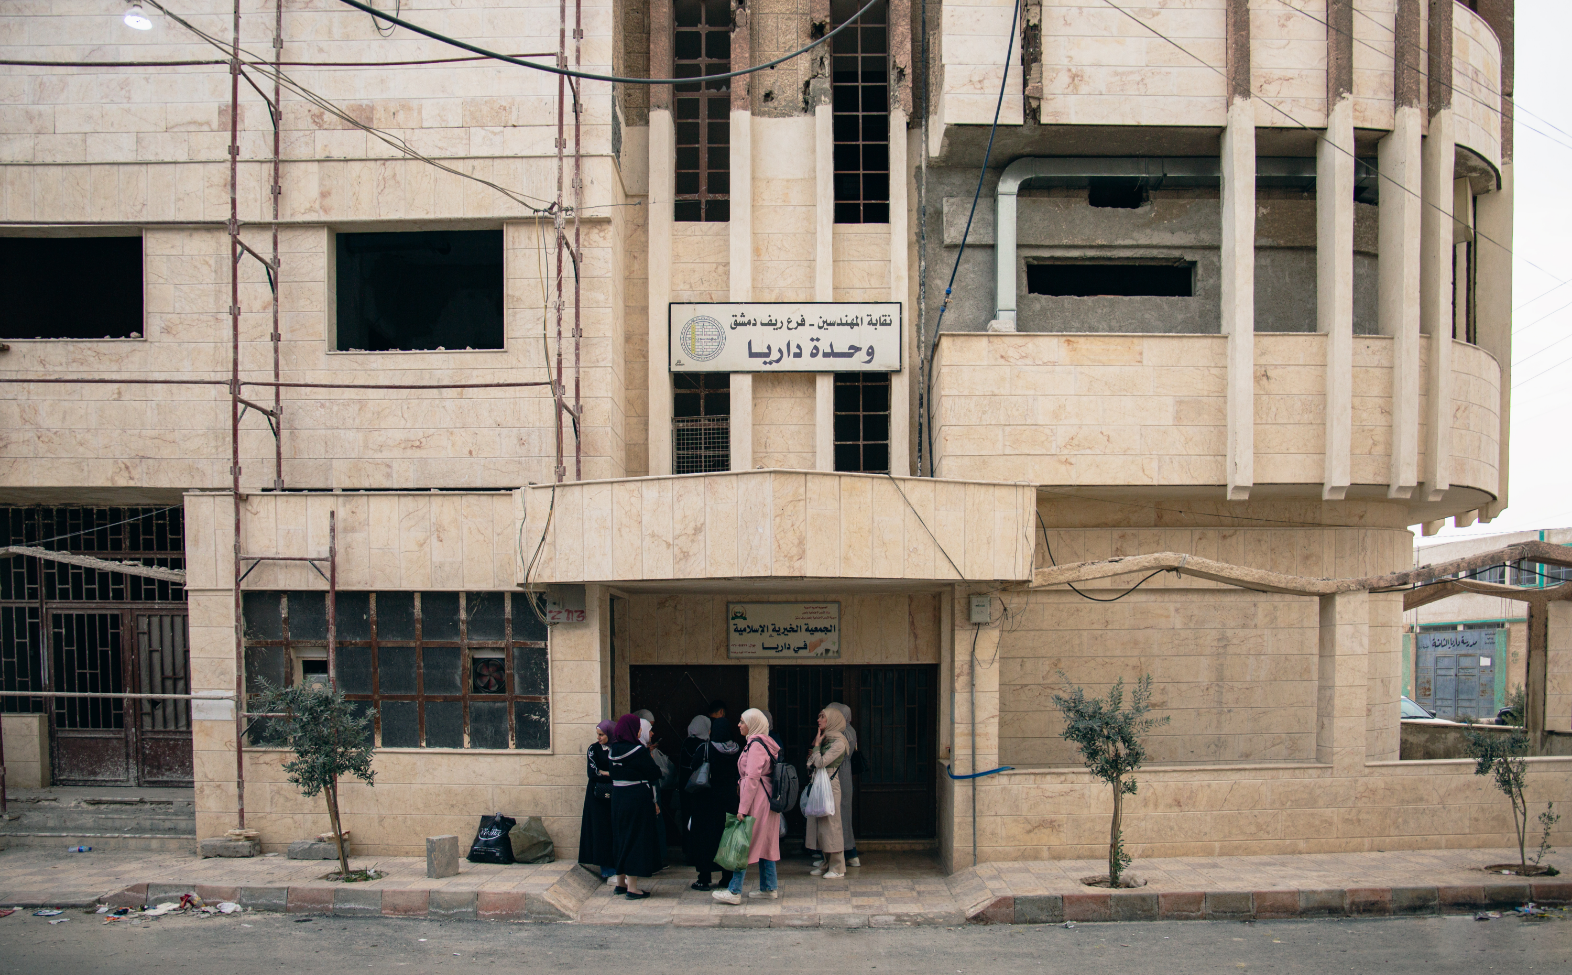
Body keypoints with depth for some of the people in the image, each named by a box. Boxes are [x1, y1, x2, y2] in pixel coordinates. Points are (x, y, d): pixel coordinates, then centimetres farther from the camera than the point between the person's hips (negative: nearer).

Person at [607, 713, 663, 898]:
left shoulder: (614, 750, 4)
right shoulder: (638, 751, -17)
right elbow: (654, 773, -12)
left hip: (617, 798, 7)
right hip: (637, 798, -7)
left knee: (621, 838, 17)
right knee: (636, 840, -1)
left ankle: (621, 882, 28)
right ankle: (632, 888, 1)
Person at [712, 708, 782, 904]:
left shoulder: (755, 744, -15)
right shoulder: (766, 742, 14)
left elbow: (752, 778, -20)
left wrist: (743, 808, -20)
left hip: (756, 800, -10)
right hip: (767, 799, 10)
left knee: (744, 845, -7)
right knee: (765, 844, 13)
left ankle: (734, 892, -5)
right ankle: (770, 888, 18)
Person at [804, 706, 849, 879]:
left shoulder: (838, 743, -12)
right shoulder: (824, 739, 15)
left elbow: (821, 762, -19)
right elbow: (812, 763, 21)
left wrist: (816, 745, -7)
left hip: (830, 786, -9)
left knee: (831, 824, -5)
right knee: (819, 824, 9)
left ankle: (837, 867, 1)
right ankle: (827, 863, 16)